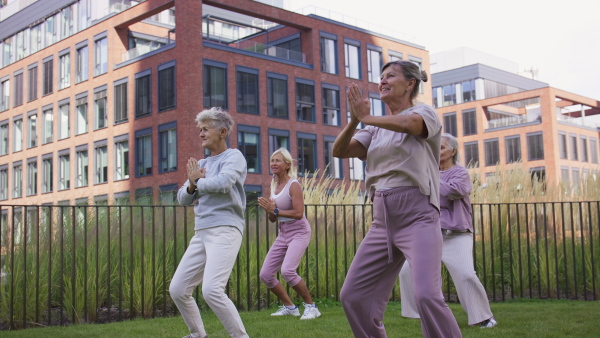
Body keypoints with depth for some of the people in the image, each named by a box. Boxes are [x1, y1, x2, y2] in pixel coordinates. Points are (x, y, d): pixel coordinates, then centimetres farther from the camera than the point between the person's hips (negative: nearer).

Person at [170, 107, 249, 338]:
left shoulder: (233, 157, 0)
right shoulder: (200, 164, 20)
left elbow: (223, 183, -21)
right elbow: (182, 199, 17)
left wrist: (198, 181, -3)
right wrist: (192, 185, -4)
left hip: (224, 230, -8)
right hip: (201, 233, 8)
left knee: (212, 290, -23)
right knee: (177, 290, 6)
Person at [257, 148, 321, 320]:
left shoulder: (293, 185, -12)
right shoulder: (274, 186, 10)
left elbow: (299, 213, -23)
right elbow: (273, 219, 14)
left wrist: (275, 210, -20)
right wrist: (269, 210, -7)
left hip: (299, 232, -8)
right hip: (282, 233, 8)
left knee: (287, 270, -26)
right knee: (265, 274, 3)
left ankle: (311, 307, -8)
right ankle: (289, 307, 20)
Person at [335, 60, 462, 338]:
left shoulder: (424, 112, 3)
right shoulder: (376, 130, 20)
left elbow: (410, 124, -21)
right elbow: (339, 151, 8)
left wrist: (365, 117, -7)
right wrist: (354, 119, -9)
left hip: (417, 216, -7)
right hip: (382, 220, 7)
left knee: (427, 295, -24)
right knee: (353, 296, 5)